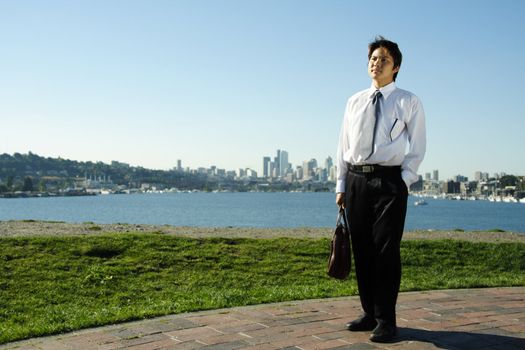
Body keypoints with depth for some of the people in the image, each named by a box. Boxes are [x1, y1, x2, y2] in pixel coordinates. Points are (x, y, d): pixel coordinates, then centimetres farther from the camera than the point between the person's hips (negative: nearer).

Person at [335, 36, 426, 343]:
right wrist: (341, 185, 9)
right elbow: (344, 146, 14)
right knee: (362, 249, 8)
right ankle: (370, 313, 20)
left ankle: (386, 320, 5)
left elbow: (417, 148, 1)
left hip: (389, 179, -4)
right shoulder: (354, 102, 14)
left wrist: (404, 181, -11)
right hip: (356, 179, 4)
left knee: (386, 251, -4)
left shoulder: (409, 102, 4)